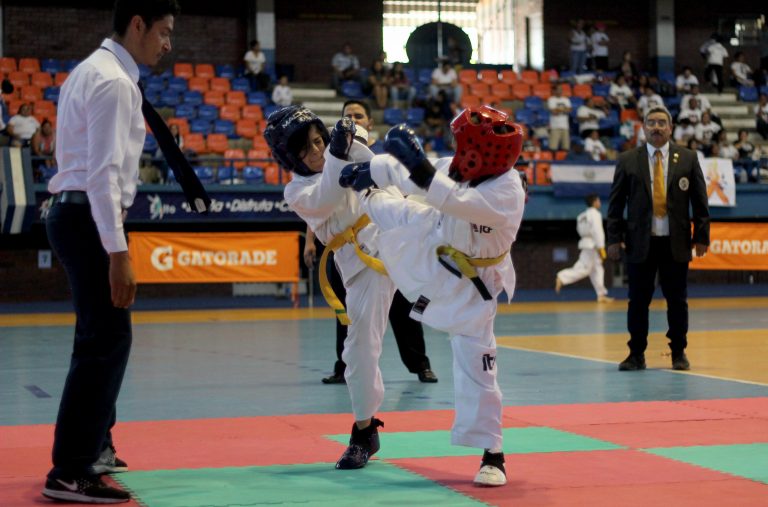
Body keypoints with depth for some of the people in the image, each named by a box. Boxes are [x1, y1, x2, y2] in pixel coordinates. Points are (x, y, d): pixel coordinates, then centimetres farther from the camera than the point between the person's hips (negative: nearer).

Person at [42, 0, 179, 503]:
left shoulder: (94, 71, 16)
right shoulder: (114, 82, -16)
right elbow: (104, 172, -22)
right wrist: (118, 253, -24)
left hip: (74, 214, 11)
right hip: (91, 219, -11)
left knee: (103, 336, 20)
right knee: (106, 340, -10)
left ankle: (94, 447, 33)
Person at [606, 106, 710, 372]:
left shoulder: (688, 158, 6)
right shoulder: (627, 160, 4)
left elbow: (700, 201, 6)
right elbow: (616, 203, 5)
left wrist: (701, 236, 0)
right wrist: (614, 238, -2)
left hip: (676, 243, 0)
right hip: (640, 243, 0)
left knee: (677, 300, 5)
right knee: (638, 301, 2)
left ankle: (679, 353, 16)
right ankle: (636, 354, 11)